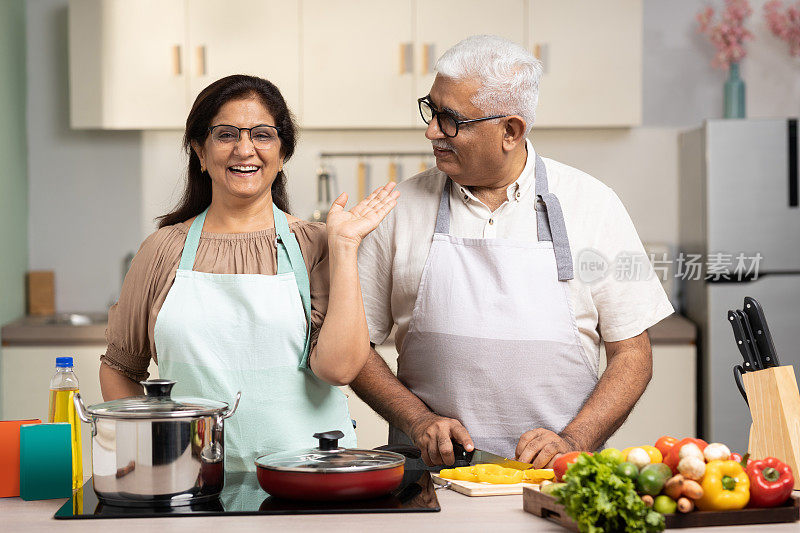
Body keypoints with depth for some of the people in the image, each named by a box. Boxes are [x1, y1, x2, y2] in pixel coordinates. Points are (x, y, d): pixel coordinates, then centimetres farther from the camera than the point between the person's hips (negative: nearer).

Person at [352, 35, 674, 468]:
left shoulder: (592, 204, 4)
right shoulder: (400, 207, 6)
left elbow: (632, 354, 5)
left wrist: (572, 441, -9)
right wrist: (418, 420, -5)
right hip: (433, 467, 1)